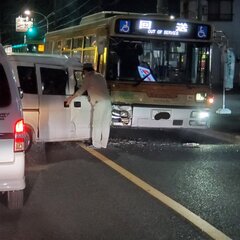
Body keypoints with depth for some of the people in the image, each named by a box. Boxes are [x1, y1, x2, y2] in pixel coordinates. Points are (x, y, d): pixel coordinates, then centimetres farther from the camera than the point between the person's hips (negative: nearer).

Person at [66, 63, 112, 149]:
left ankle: (96, 144, 1)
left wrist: (71, 97, 4)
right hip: (107, 101, 8)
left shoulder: (88, 77, -1)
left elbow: (82, 90, -4)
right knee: (105, 124, 9)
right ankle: (104, 144, 14)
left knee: (96, 125, -1)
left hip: (99, 103, -8)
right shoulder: (100, 76, 22)